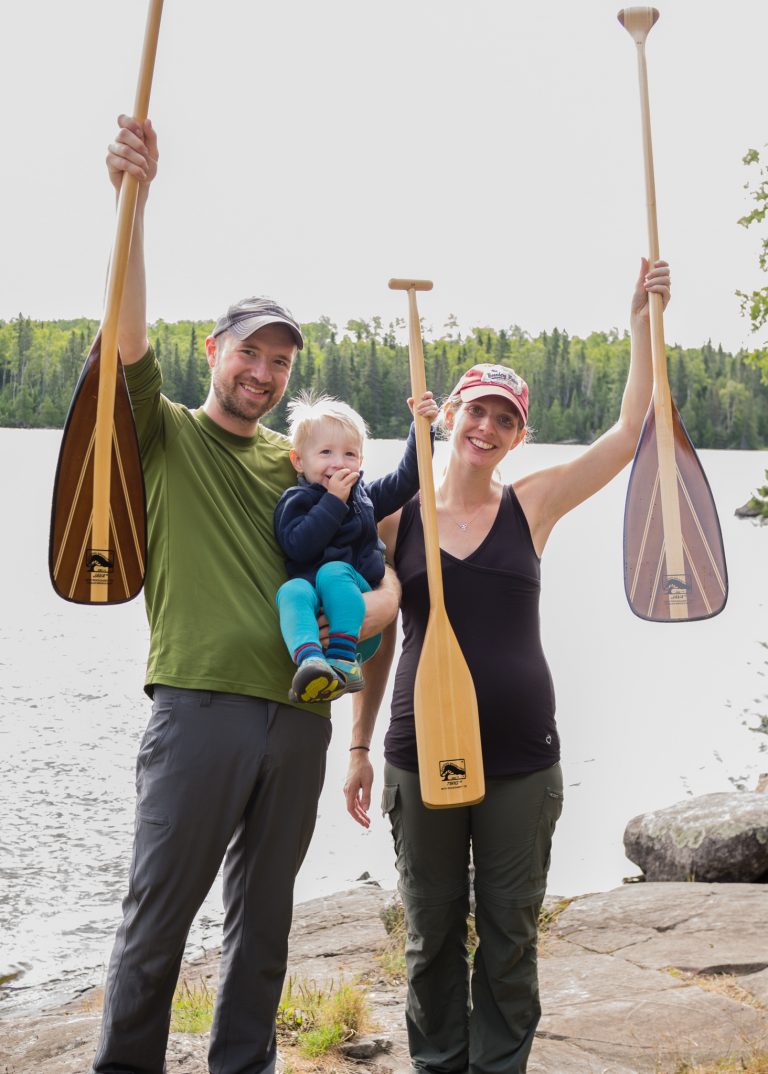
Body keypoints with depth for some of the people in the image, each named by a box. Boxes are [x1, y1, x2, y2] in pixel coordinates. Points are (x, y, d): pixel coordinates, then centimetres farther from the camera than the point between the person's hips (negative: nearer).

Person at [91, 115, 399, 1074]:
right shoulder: (165, 435, 5)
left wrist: (366, 605, -4)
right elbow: (127, 334, -12)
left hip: (299, 713, 5)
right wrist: (133, 197, -24)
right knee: (158, 915, 1)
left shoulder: (293, 461, 18)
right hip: (199, 704, -4)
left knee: (264, 916, 14)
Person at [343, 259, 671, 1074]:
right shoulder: (397, 514, 1)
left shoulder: (531, 505, 1)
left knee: (510, 936, 10)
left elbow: (628, 432, -2)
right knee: (432, 934, 12)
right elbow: (377, 638, 6)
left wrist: (643, 317, -4)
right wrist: (358, 746, 6)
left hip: (521, 760, 0)